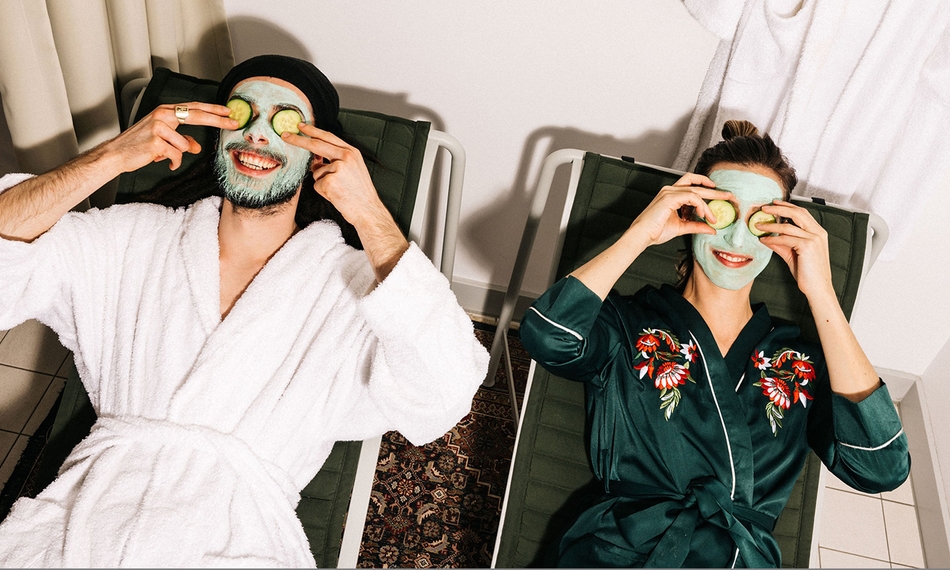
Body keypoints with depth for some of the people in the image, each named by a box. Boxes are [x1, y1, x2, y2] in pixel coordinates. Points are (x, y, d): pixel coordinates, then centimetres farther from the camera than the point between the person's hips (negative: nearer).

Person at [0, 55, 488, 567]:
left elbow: (443, 397, -13)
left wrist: (370, 216, -15)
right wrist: (113, 157, -5)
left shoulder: (351, 283, 2)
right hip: (90, 505, 2)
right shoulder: (133, 240, 14)